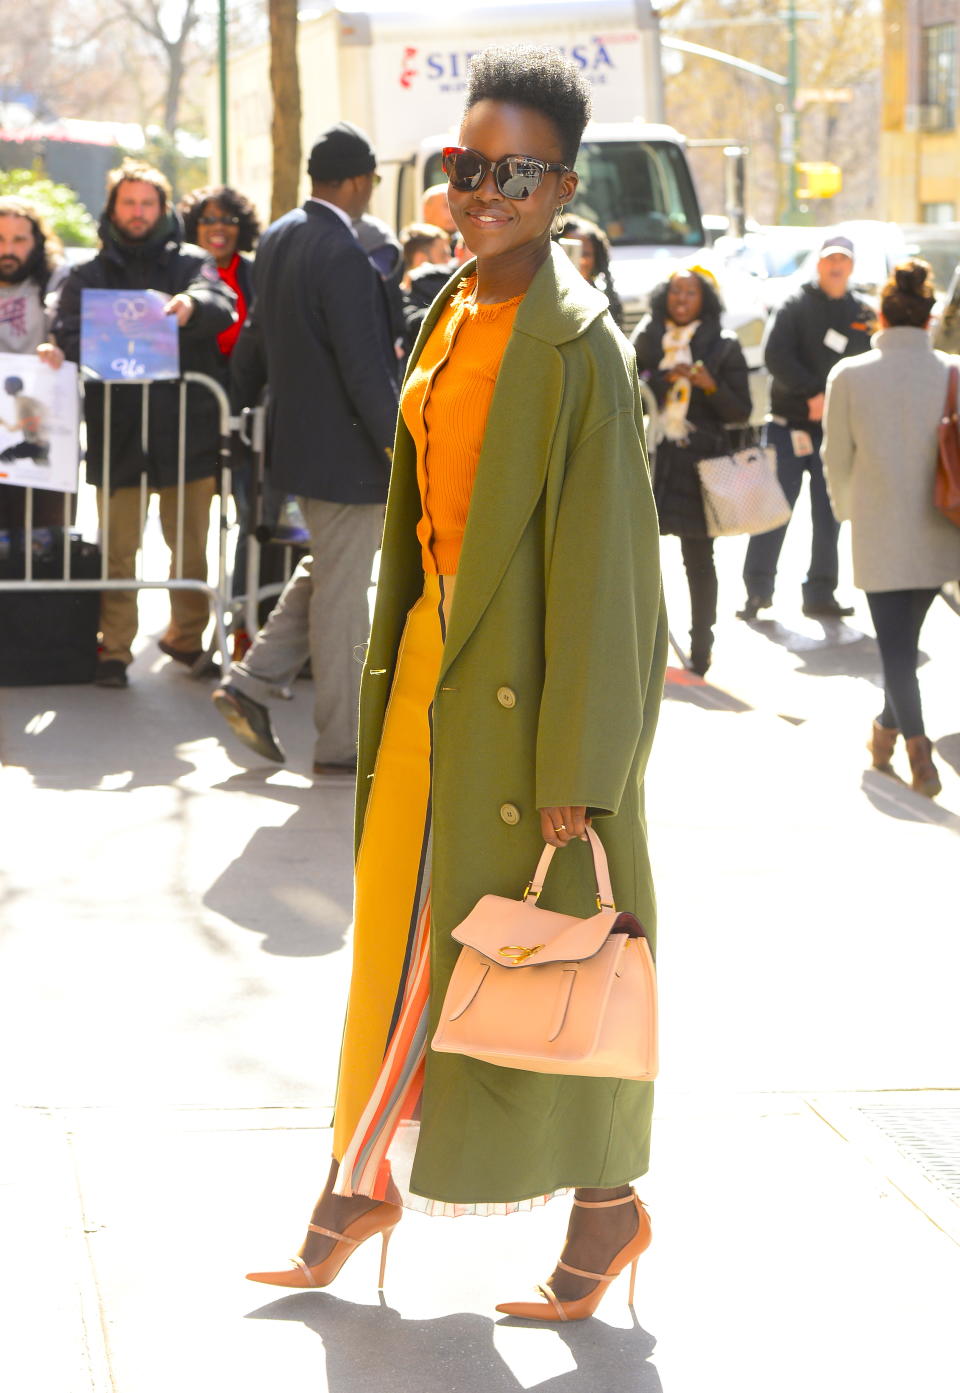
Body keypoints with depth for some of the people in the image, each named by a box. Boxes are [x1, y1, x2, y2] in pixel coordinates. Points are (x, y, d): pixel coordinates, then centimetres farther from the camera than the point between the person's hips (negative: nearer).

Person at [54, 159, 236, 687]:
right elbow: (67, 336, 0)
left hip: (188, 429, 0)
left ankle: (187, 637, 24)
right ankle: (113, 649, 9)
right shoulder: (89, 275, 12)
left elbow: (222, 305, -12)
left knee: (191, 546, 7)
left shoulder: (191, 262, 8)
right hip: (117, 432, 0)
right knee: (117, 549, 1)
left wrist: (191, 305, -35)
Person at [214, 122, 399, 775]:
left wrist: (242, 405, 28)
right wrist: (399, 448, -17)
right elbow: (367, 368, -23)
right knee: (342, 596, 1)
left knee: (323, 573, 23)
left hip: (297, 435, 9)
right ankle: (341, 742, 11)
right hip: (345, 450, -9)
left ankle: (253, 683, 16)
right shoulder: (344, 256, -23)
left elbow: (256, 336, 16)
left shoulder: (278, 238, 5)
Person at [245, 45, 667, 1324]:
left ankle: (607, 1200, 21)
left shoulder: (578, 346, -17)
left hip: (529, 676, -8)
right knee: (408, 920, 15)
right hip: (439, 654, 8)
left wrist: (577, 765, -19)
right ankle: (364, 1180, 27)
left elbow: (602, 558, -18)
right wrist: (403, 660, 15)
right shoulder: (455, 316, 7)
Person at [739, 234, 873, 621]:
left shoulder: (863, 315, 11)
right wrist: (813, 394, -18)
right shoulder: (796, 306, 0)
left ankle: (820, 593, 12)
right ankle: (758, 589, 3)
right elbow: (775, 355, -11)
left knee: (829, 516, 5)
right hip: (790, 424, -3)